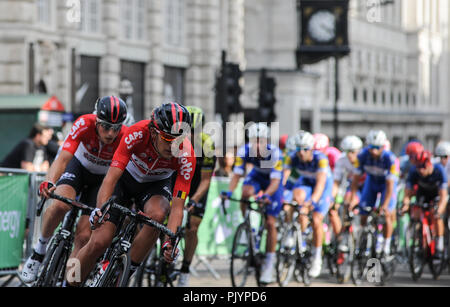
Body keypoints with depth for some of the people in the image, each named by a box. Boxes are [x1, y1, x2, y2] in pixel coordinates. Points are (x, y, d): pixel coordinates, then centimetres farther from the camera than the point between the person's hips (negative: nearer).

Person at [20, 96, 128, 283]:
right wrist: (49, 183, -56)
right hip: (78, 167, 0)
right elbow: (63, 158, -38)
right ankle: (40, 248, -9)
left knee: (84, 236, -13)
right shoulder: (84, 124, -31)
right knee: (61, 205, -33)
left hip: (102, 180, 0)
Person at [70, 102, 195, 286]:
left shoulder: (186, 156, -32)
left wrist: (169, 242, -47)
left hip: (156, 185, 1)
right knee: (99, 242, -14)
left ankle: (126, 273, -19)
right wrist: (100, 210, -54)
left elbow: (177, 207, -31)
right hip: (127, 176, -1)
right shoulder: (137, 133, -35)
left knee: (156, 214, -35)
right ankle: (69, 284, 9)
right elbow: (111, 178, -37)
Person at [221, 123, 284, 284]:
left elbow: (275, 181, -39)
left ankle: (269, 264, 4)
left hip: (273, 181, -2)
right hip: (256, 176, 2)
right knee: (246, 192, -34)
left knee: (270, 223, -8)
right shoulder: (244, 151, -28)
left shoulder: (275, 153, -35)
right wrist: (229, 191, -47)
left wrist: (266, 195, -58)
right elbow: (236, 174, -29)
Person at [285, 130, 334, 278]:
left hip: (324, 183, -3)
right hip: (305, 182, 3)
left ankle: (317, 258, 3)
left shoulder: (320, 158, -35)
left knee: (316, 221, -14)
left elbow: (321, 182, -47)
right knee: (298, 197, -33)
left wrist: (313, 201, -62)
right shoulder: (293, 157, -25)